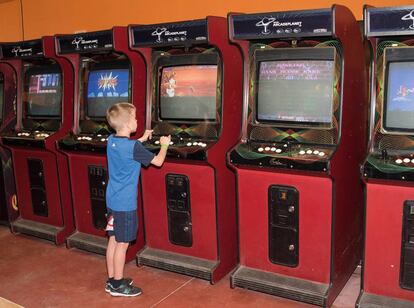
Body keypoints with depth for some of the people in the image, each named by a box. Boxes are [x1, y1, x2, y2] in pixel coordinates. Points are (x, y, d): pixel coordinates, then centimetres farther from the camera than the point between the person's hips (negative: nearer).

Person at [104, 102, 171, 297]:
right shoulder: (133, 147, -20)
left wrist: (142, 139, 22)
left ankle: (111, 280, 27)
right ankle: (118, 285, 15)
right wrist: (164, 145, 4)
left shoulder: (111, 141, 3)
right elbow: (158, 161, -12)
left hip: (112, 200, 8)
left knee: (113, 240, 16)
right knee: (122, 244, 3)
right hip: (125, 203, -8)